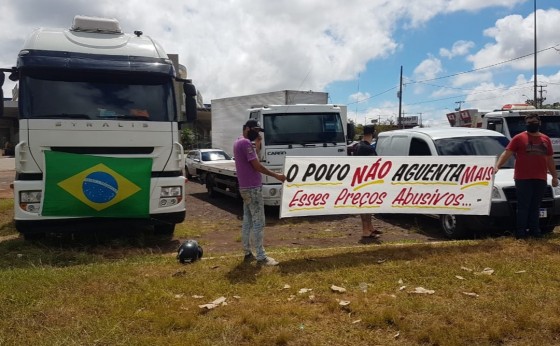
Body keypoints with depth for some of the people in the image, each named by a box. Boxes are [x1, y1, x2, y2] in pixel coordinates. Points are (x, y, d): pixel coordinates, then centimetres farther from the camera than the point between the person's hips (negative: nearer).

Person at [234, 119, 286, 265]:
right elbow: (257, 166, -19)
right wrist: (276, 175, -12)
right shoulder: (246, 143, -16)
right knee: (258, 222, -5)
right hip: (252, 188, -10)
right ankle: (261, 256, -1)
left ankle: (247, 253, 18)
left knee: (247, 221, 12)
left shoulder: (238, 143, 15)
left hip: (245, 187, 10)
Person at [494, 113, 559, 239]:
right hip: (523, 178, -4)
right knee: (523, 207, -3)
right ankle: (520, 232, 2)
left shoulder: (546, 139, 14)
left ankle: (534, 230, 18)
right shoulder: (519, 138, -1)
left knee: (535, 207, 10)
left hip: (540, 179, 4)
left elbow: (550, 160, 20)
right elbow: (506, 153, -8)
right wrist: (497, 166, -22)